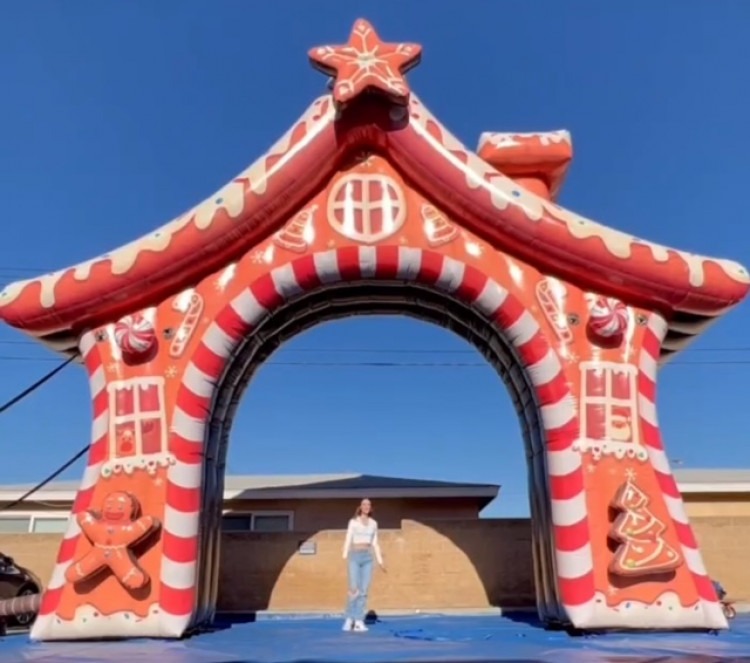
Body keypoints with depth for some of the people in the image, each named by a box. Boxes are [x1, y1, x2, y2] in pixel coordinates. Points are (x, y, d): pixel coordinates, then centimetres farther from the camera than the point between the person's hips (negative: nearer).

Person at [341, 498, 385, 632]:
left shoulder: (373, 523, 12)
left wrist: (380, 561, 10)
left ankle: (359, 622, 1)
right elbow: (348, 541, -3)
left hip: (367, 558, 3)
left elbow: (375, 544, 15)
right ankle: (349, 619, 4)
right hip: (355, 557, -3)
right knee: (354, 589, -12)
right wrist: (345, 558, -15)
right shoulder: (353, 522, 1)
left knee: (364, 590, -3)